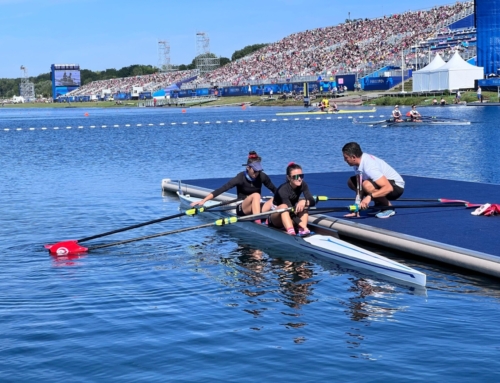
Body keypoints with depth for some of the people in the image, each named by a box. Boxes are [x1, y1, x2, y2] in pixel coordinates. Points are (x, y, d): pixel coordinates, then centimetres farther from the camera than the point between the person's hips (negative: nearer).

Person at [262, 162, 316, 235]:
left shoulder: (303, 185, -10)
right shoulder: (283, 190, -28)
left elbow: (313, 201, -19)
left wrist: (305, 202, -41)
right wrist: (301, 224, -48)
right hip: (276, 219, -5)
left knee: (303, 205, -20)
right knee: (284, 206, -35)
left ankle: (302, 230, -37)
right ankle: (291, 231, -57)